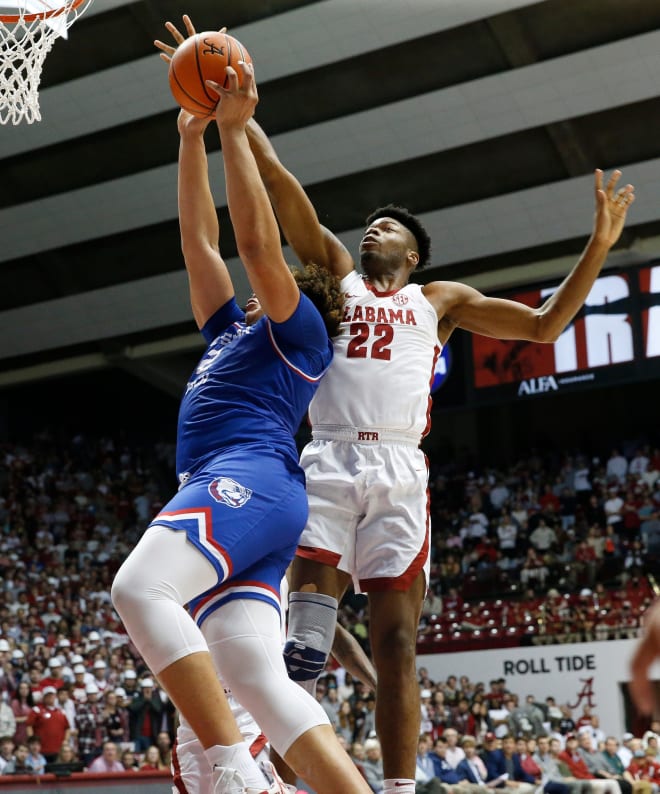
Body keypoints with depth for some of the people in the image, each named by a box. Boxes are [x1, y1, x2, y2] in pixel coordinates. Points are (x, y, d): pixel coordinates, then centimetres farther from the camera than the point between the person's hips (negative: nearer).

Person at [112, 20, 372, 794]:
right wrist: (192, 136, 36)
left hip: (250, 479, -8)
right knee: (258, 679, -10)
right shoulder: (233, 331, 34)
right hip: (225, 493, 8)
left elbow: (257, 241, 0)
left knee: (140, 588, -32)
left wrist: (234, 129, 3)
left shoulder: (298, 329, 12)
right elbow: (199, 242, 36)